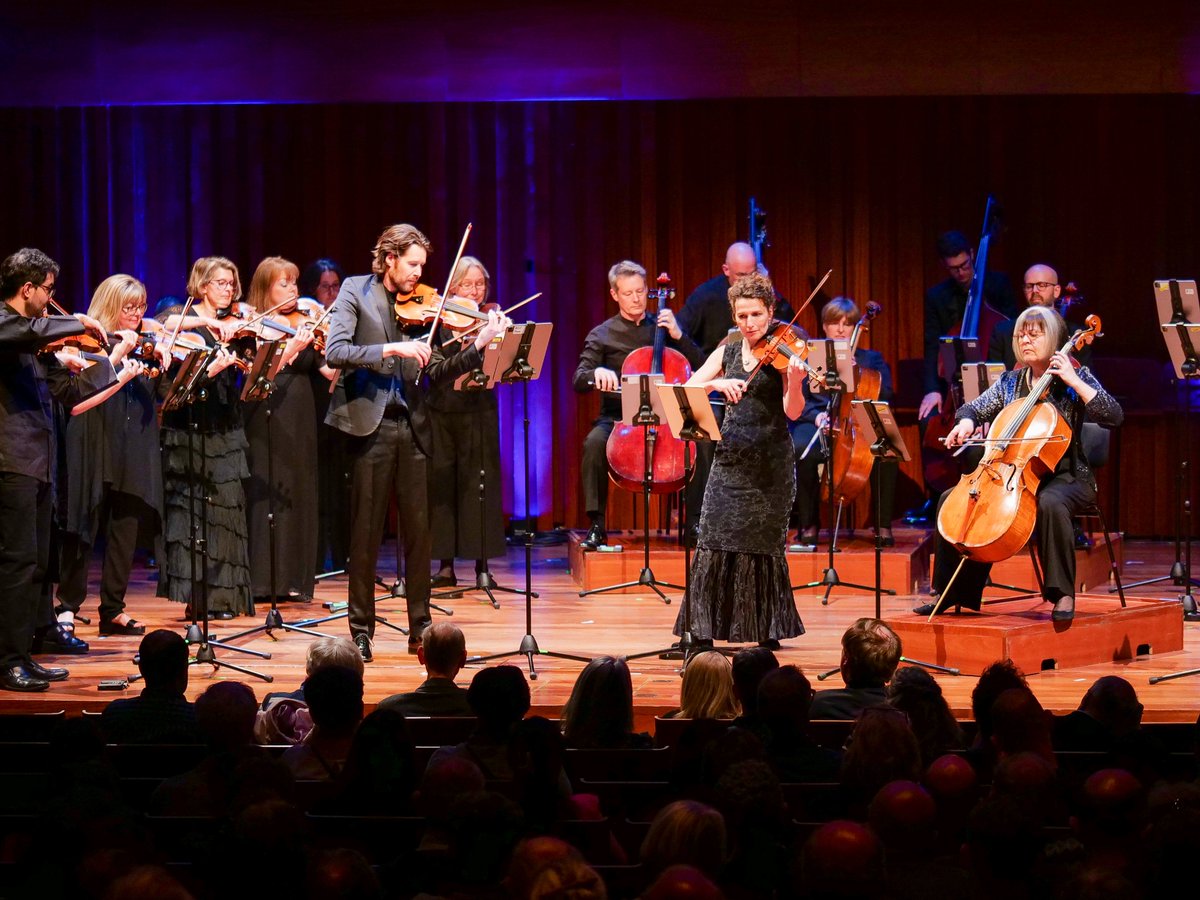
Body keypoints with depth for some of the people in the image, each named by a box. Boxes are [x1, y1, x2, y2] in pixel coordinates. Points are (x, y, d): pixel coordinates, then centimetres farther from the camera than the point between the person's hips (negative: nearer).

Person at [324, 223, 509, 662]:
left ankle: (420, 626, 14)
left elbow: (436, 371, 7)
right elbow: (335, 353, -13)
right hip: (369, 423, -4)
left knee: (418, 529, 6)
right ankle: (361, 629, 8)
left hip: (411, 427, 4)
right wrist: (390, 349, -22)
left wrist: (478, 346, -7)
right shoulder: (356, 292, 0)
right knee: (365, 531, 1)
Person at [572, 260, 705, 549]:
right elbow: (579, 382, -2)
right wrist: (597, 372, -25)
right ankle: (597, 524, -26)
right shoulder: (601, 335, 9)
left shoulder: (662, 327, 14)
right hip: (617, 418, -1)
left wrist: (678, 335, -6)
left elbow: (701, 367, 7)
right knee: (595, 442, -35)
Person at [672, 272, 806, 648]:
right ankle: (704, 629, -1)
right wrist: (716, 383, -18)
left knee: (761, 544, -1)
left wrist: (794, 381, -33)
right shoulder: (727, 353, 10)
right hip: (730, 458, 3)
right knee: (715, 542, -4)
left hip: (769, 462, -3)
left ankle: (769, 631, 10)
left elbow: (792, 411, -14)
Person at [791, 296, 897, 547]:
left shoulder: (871, 359, 20)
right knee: (801, 450, -37)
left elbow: (884, 396, 7)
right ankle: (809, 523, -16)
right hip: (817, 424, 0)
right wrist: (816, 416, -14)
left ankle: (883, 524, -15)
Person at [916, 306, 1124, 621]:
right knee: (952, 499, -10)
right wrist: (966, 422, -9)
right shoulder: (1010, 382, 13)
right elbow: (974, 408, 15)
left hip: (1065, 476, -6)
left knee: (1049, 503, -40)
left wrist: (1072, 380, -19)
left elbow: (1114, 416, -15)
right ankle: (953, 591, -2)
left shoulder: (1075, 378, -2)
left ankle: (1063, 594, -30)